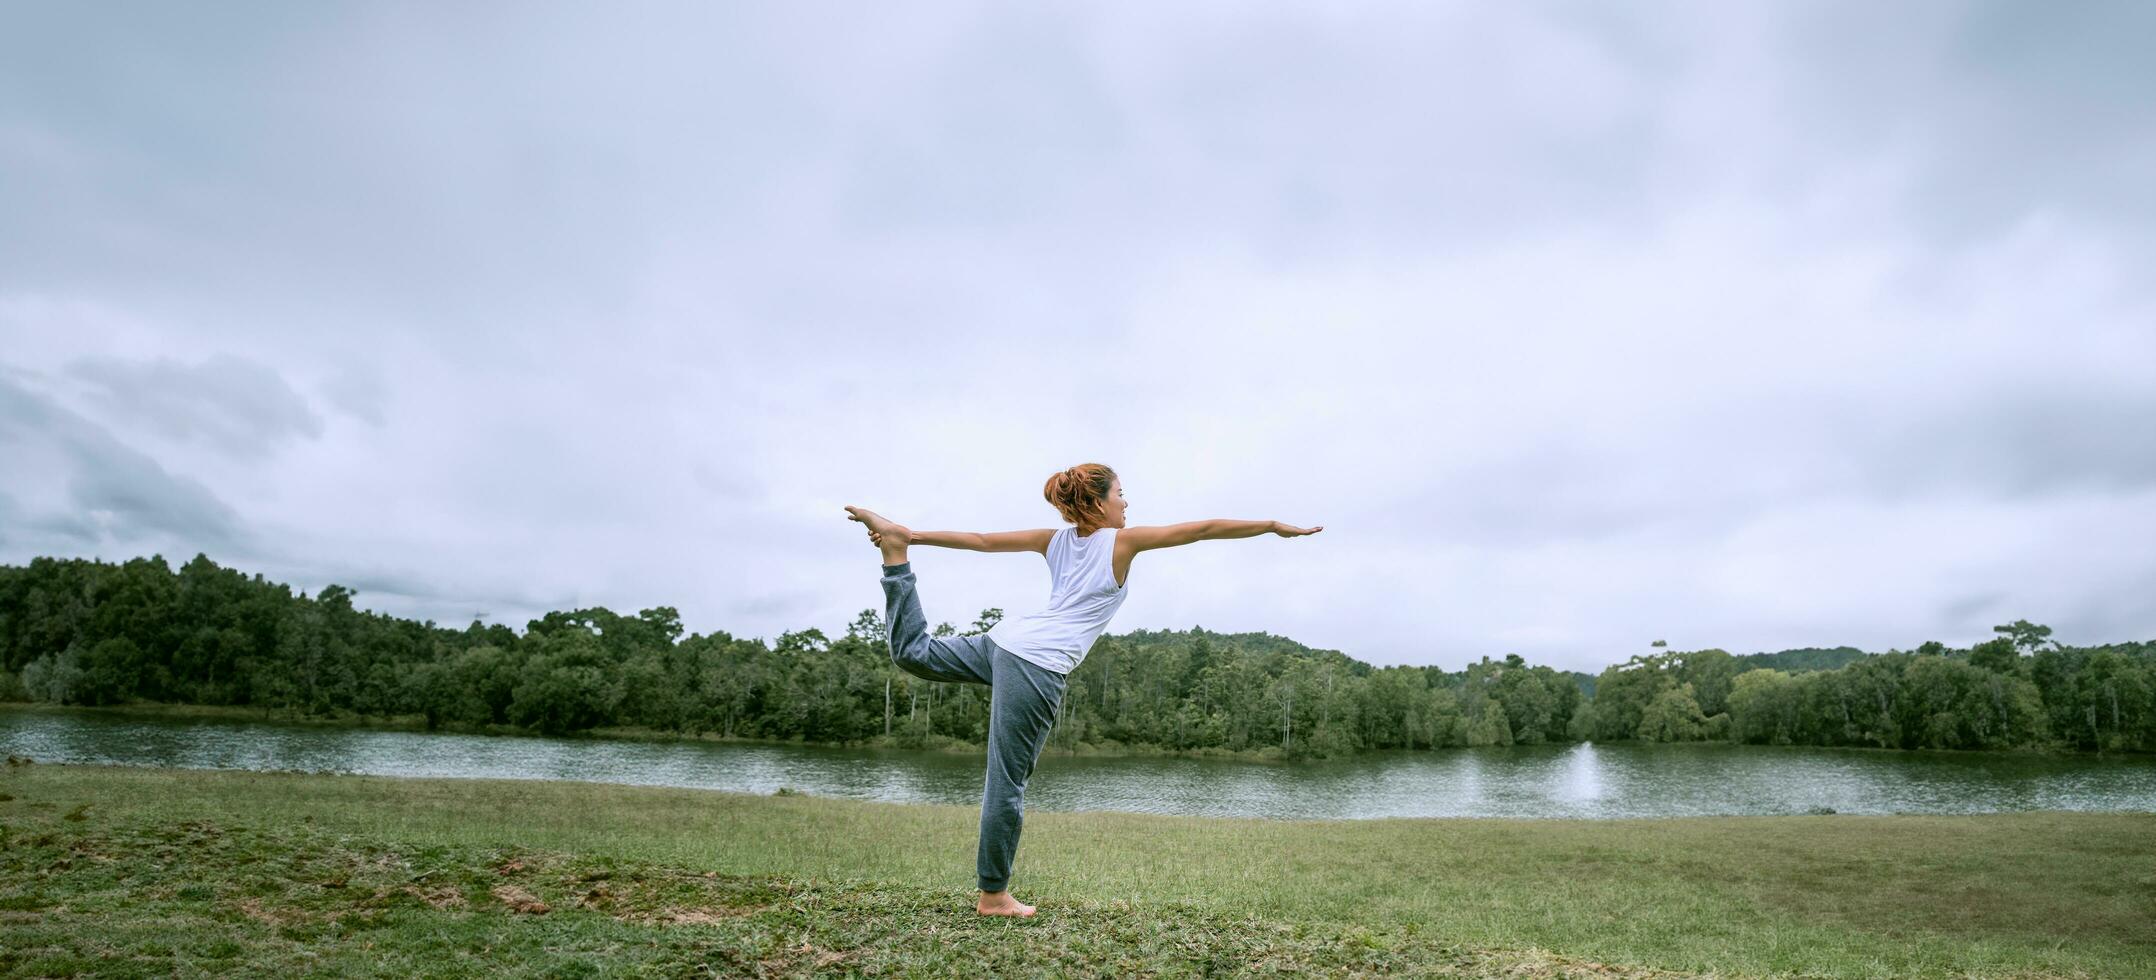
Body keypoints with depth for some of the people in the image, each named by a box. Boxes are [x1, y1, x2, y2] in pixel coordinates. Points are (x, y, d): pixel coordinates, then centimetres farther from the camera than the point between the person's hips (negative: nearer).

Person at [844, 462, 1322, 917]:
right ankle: (994, 894, 8)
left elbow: (982, 541, 14)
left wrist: (911, 537, 18)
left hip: (1004, 640, 7)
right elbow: (1206, 529, 3)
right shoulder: (1122, 541, -1)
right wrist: (1275, 525, 12)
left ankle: (896, 548, 2)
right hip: (1037, 666, -7)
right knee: (1007, 782, -1)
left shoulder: (1056, 540, 15)